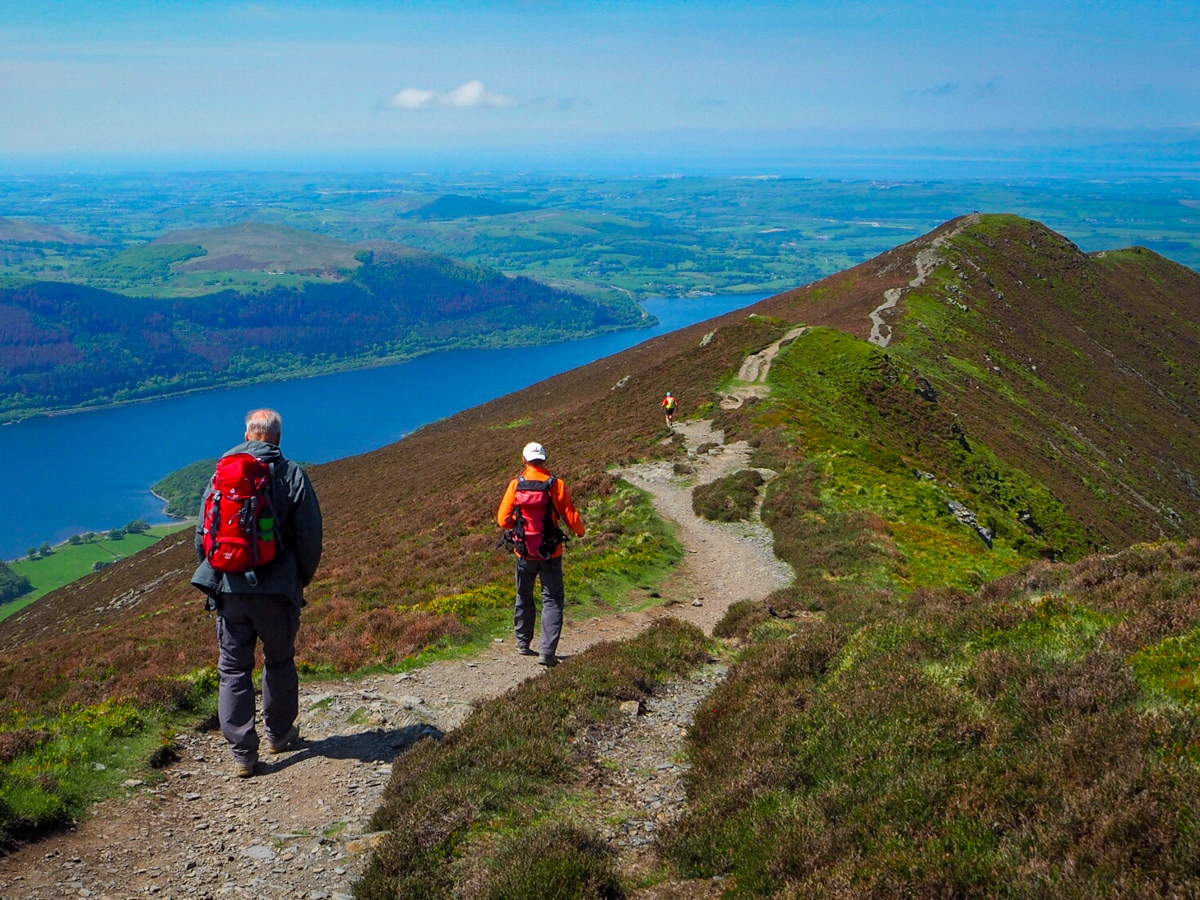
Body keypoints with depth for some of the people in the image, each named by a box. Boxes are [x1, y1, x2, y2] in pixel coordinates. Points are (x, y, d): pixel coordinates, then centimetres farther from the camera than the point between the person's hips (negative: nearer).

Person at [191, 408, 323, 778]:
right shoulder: (291, 475, -4)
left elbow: (202, 535, 9)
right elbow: (309, 536, -5)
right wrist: (303, 579, 10)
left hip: (230, 590, 2)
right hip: (276, 591, -2)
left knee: (233, 668, 8)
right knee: (280, 662, 18)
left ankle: (242, 753, 6)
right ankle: (280, 733, 31)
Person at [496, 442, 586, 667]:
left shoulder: (515, 485, -7)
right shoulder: (556, 485, -11)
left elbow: (503, 520, -4)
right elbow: (571, 517, -8)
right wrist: (580, 531, 14)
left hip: (524, 553, 2)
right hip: (551, 553, -2)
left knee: (524, 598, 22)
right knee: (553, 600, 4)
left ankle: (523, 642, 34)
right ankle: (547, 651, -6)